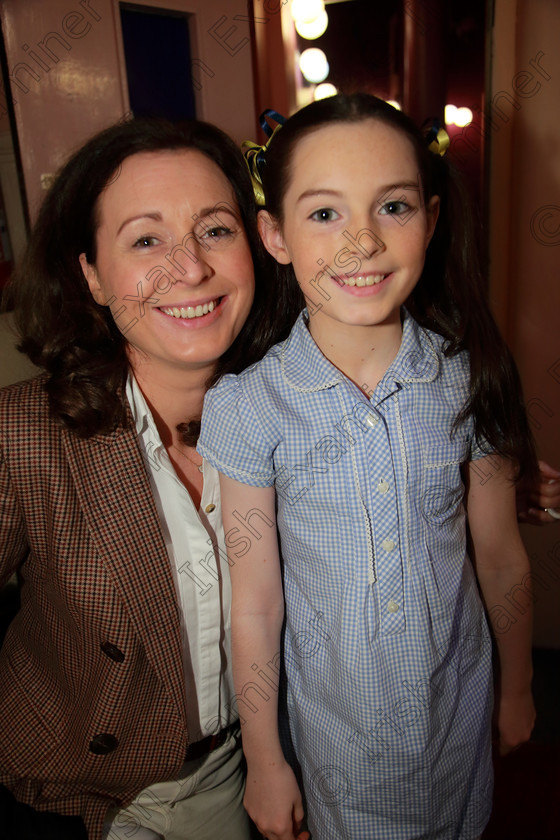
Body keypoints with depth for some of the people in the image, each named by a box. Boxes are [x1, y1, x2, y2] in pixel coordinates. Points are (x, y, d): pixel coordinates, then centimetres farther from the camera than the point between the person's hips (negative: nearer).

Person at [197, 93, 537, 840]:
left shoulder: (469, 379, -14)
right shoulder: (247, 407, -21)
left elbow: (501, 558, -3)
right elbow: (255, 606, -13)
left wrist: (518, 687, 9)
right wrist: (264, 760, -3)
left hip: (459, 700, 2)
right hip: (333, 716, -1)